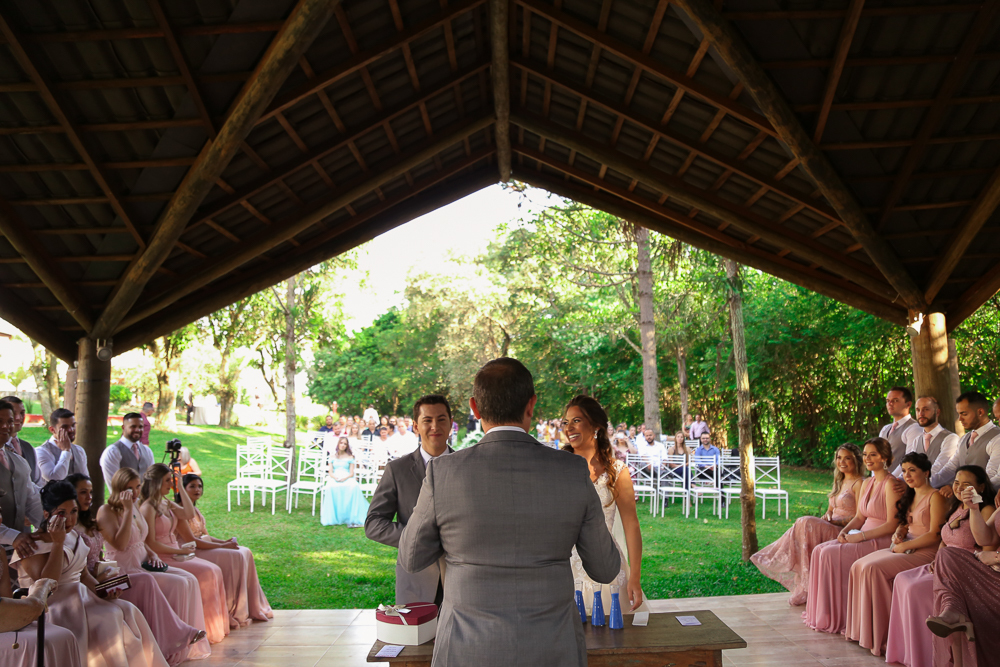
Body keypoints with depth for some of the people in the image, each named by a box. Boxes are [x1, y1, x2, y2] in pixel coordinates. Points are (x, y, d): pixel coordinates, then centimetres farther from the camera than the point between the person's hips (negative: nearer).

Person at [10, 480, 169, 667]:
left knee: (128, 612, -16)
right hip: (53, 604, -7)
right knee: (107, 618, -29)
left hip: (79, 595, 7)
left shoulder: (74, 536, 12)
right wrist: (58, 543, -24)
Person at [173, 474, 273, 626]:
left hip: (204, 546, 10)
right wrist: (222, 546, -19)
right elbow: (191, 541, -21)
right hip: (192, 552, -10)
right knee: (235, 557, -21)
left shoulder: (194, 509, 14)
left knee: (245, 553, -3)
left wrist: (224, 541, -2)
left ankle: (252, 608, 0)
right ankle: (233, 612, -12)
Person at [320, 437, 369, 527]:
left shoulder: (350, 457, 15)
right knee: (331, 487, -38)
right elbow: (330, 473, 10)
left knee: (354, 487, -37)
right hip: (335, 478, 1)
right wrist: (335, 477, -13)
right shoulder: (333, 457, 18)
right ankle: (332, 517, -33)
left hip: (347, 478, 0)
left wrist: (345, 478, -15)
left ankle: (353, 518, -39)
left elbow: (351, 473, 6)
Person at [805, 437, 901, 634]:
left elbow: (892, 525, -18)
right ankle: (822, 614, -6)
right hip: (863, 536, 8)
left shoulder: (891, 484, -13)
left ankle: (836, 618, -12)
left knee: (832, 554, -23)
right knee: (820, 550, -11)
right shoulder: (867, 483, 14)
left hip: (881, 541, -8)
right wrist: (845, 530, -3)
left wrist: (860, 536, -20)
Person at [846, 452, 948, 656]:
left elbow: (935, 535, -15)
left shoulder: (935, 497, -9)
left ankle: (881, 636, -17)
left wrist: (905, 546, -15)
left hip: (924, 553, -9)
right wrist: (898, 534, 3)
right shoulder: (910, 496, 18)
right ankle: (863, 629, -8)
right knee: (859, 566, -11)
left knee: (873, 569, -26)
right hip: (904, 547, 9)